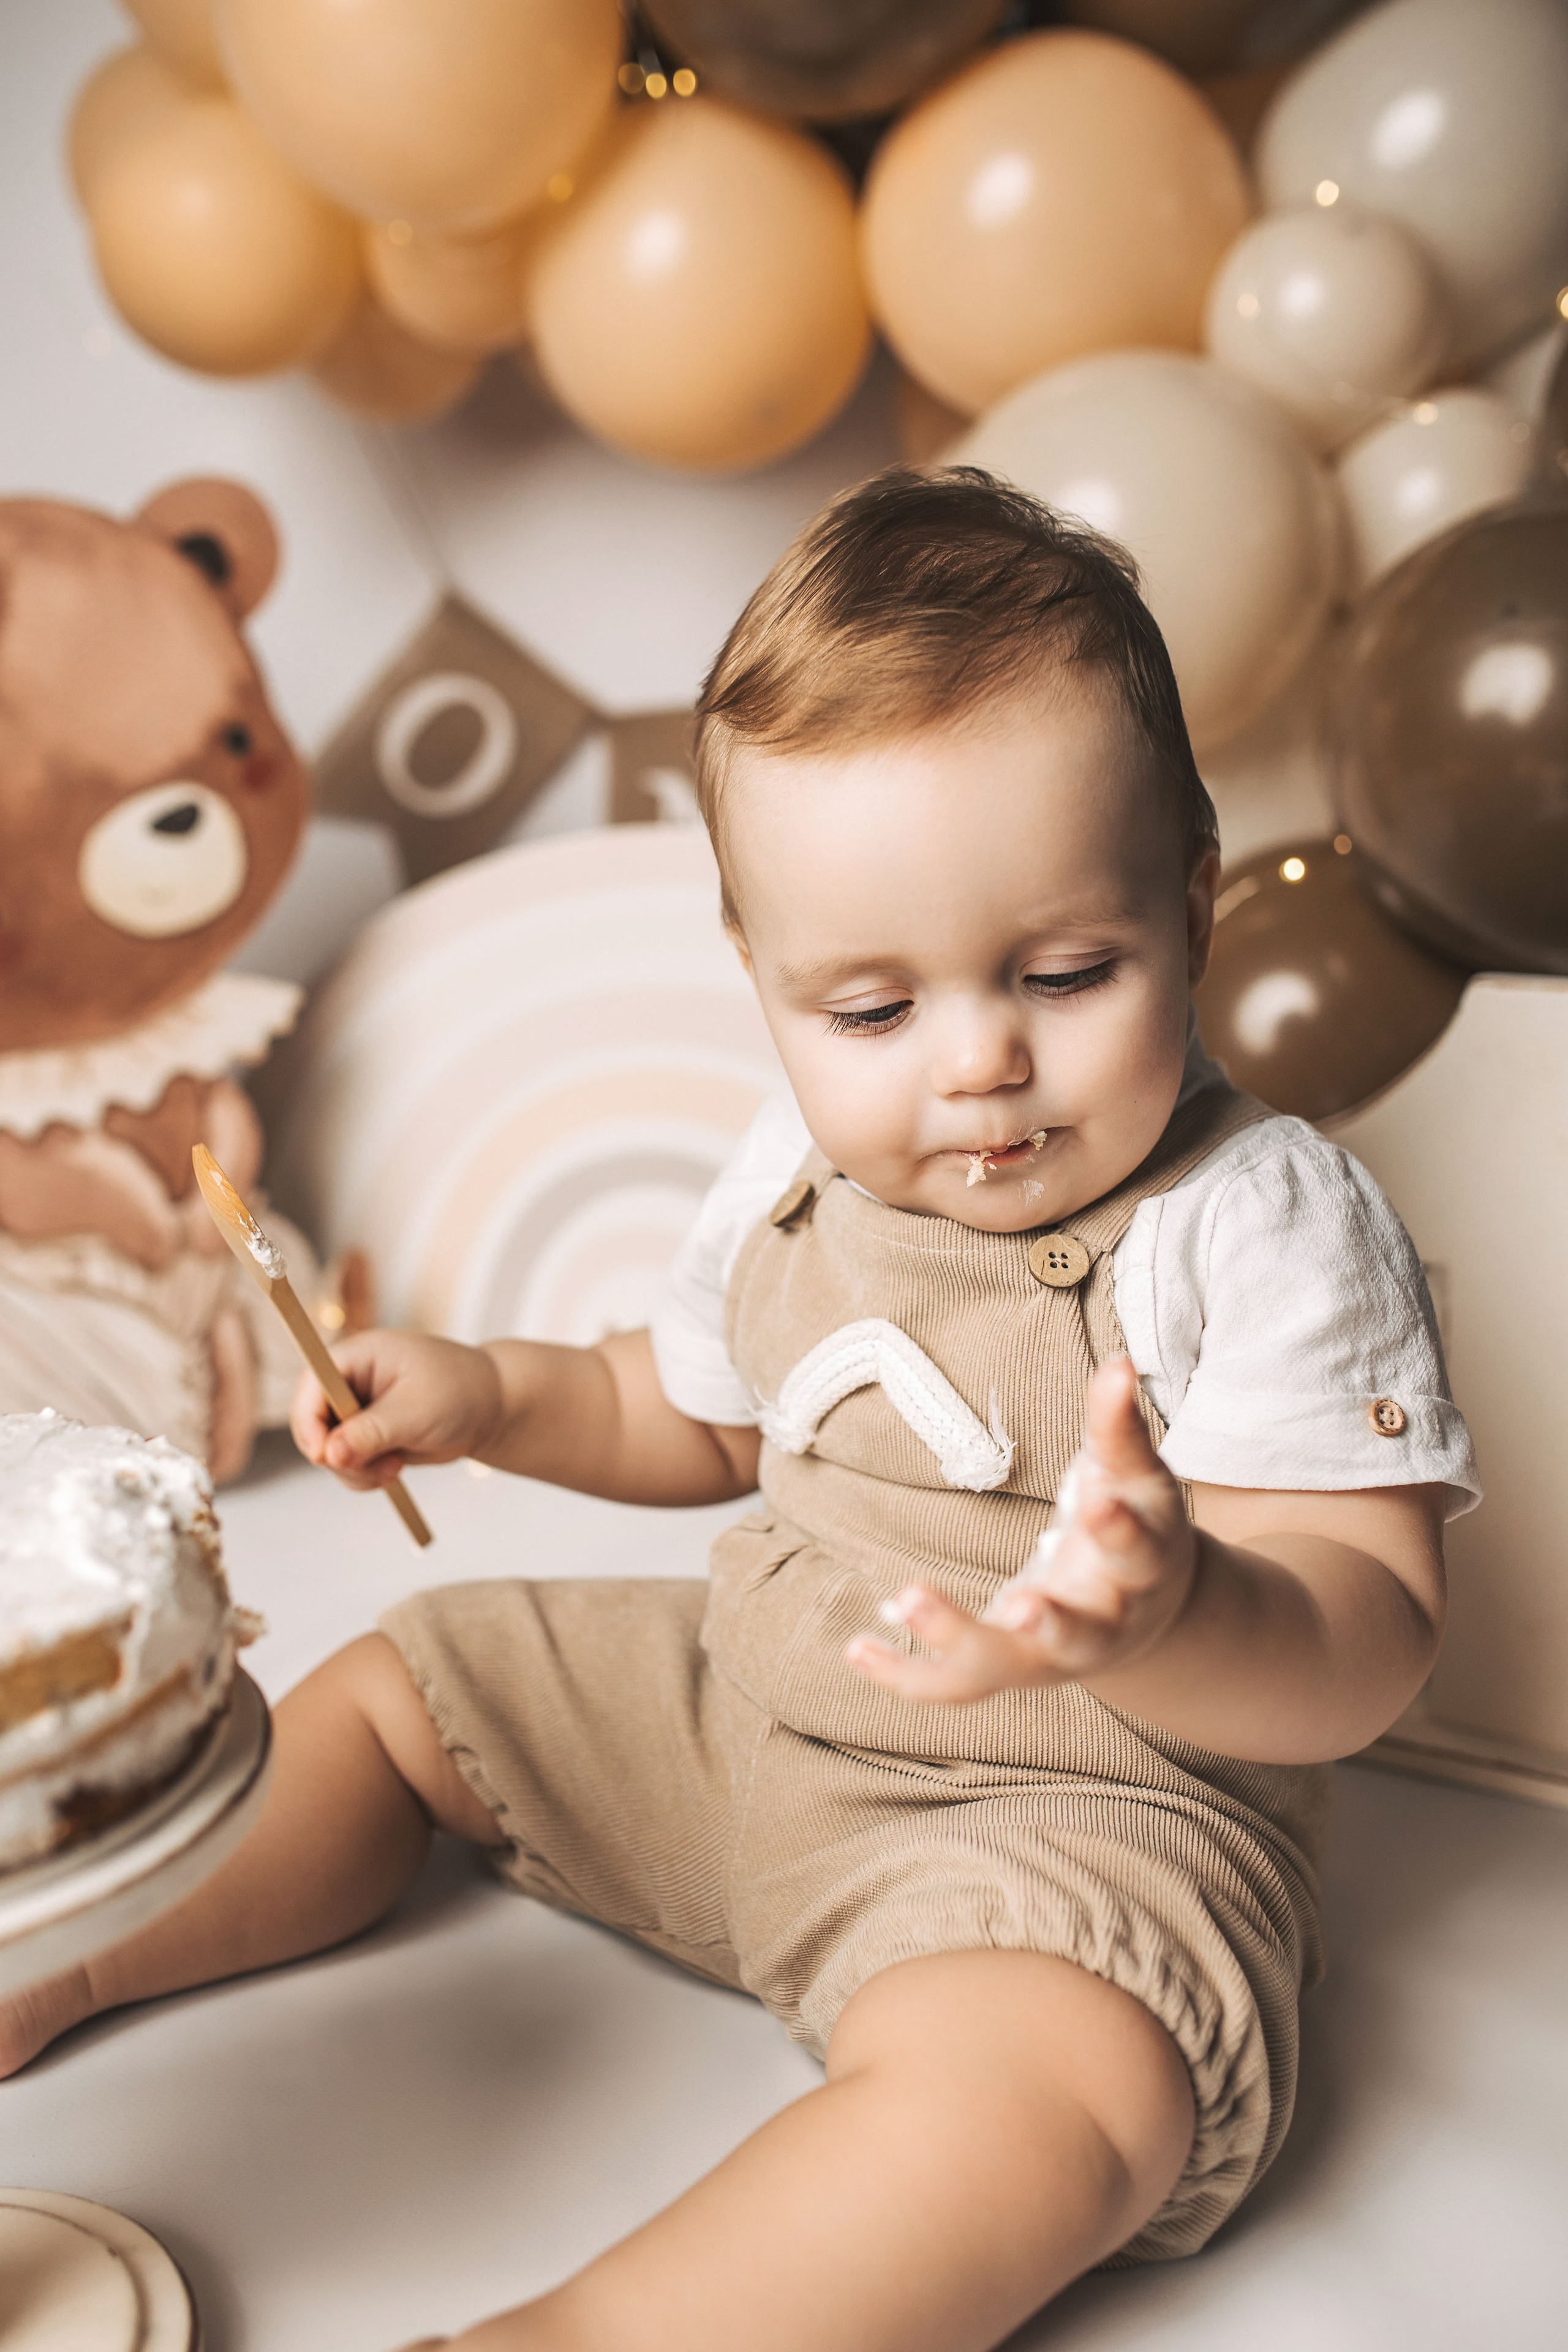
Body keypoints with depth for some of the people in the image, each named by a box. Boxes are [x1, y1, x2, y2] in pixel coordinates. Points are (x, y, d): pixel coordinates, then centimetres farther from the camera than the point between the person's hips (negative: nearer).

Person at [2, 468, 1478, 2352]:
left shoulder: (1264, 1225, -20)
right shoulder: (799, 1171, -1)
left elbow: (1367, 1644, -25)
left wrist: (1170, 1614, -47)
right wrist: (487, 1396, 3)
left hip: (1074, 1805, -6)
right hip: (744, 1701, 7)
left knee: (1043, 2083, -38)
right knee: (389, 1691, 12)